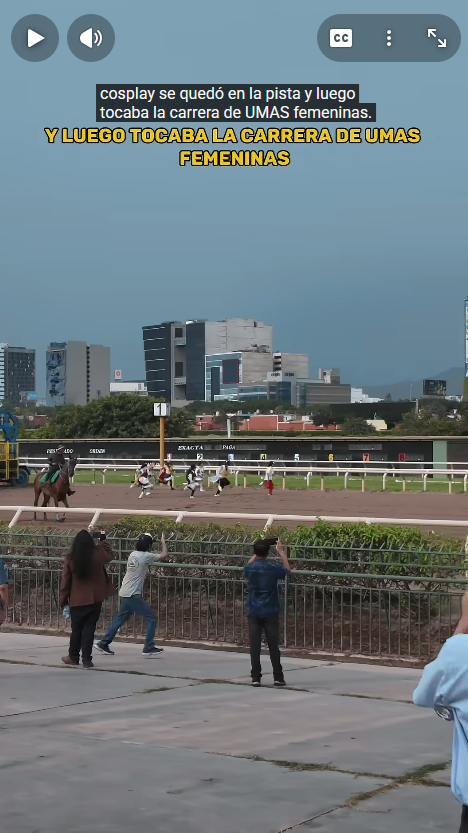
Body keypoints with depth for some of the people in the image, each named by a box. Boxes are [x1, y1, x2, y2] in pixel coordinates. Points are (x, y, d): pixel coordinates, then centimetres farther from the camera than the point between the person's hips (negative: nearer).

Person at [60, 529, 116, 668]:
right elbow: (111, 556, 16)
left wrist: (63, 600, 4)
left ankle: (74, 657, 27)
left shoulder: (70, 559, -10)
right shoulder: (98, 555, -8)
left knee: (76, 629, 14)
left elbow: (65, 581, -5)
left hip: (77, 601, 0)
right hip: (95, 600, 0)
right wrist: (103, 542, 27)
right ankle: (86, 659, 4)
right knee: (89, 629, 6)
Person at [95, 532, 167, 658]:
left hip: (125, 593, 8)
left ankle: (103, 643, 24)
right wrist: (163, 542, 3)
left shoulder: (133, 554, 8)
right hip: (133, 595, -8)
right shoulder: (145, 556, -13)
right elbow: (164, 555, -13)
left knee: (120, 619, 20)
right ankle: (149, 648, -3)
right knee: (151, 618, -1)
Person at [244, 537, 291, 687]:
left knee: (255, 646, 2)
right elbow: (288, 570, 12)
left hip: (254, 612, 1)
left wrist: (257, 551, 21)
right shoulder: (273, 568, -10)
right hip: (270, 612, -1)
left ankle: (256, 677, 0)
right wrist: (281, 551, 16)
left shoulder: (250, 568, -6)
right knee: (273, 645, 5)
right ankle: (278, 677, 8)